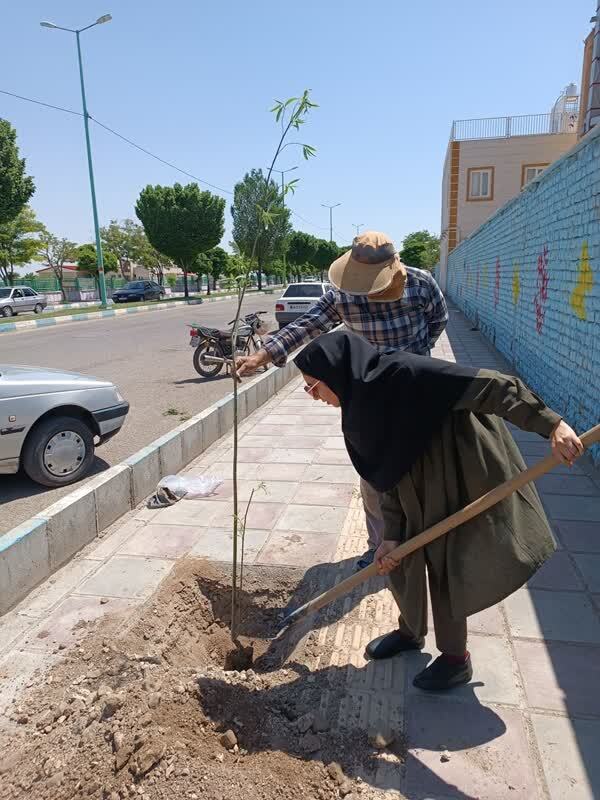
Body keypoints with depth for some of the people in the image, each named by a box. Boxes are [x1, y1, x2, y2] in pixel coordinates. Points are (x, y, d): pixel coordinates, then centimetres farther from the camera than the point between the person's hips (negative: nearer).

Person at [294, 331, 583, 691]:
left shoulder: (403, 373, -28)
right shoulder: (361, 408, -1)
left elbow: (492, 387, -28)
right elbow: (389, 474, 2)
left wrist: (551, 425, -31)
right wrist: (392, 535, -1)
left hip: (465, 481, -8)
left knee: (444, 567, 4)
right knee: (399, 558, 15)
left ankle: (456, 660, 29)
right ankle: (411, 631, 43)